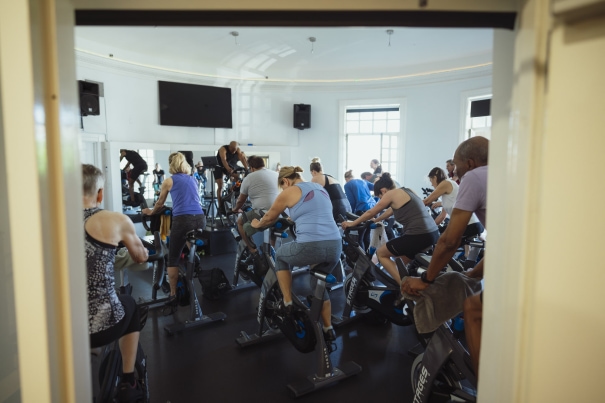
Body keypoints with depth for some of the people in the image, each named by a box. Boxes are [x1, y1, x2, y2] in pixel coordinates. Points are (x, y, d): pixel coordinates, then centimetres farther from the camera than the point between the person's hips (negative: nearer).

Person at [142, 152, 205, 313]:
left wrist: (150, 212, 44)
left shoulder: (169, 181, 11)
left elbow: (160, 204, 23)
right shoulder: (193, 180, 22)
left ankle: (173, 296, 3)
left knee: (173, 259, 5)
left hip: (182, 220, -4)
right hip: (200, 219, 4)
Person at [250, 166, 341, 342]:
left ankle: (287, 303, 26)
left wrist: (256, 224, 40)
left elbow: (269, 218, 19)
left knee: (281, 255, 26)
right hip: (335, 247, 7)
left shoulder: (289, 192, 5)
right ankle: (328, 329, 34)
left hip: (310, 247, -6)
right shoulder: (320, 188, 23)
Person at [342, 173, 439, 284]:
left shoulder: (391, 194, -3)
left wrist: (352, 223, 19)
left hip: (418, 236, -9)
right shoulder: (406, 191, 20)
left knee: (381, 253, 11)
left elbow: (370, 213, 7)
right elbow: (391, 210, 34)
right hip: (433, 233, 9)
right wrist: (375, 221, 45)